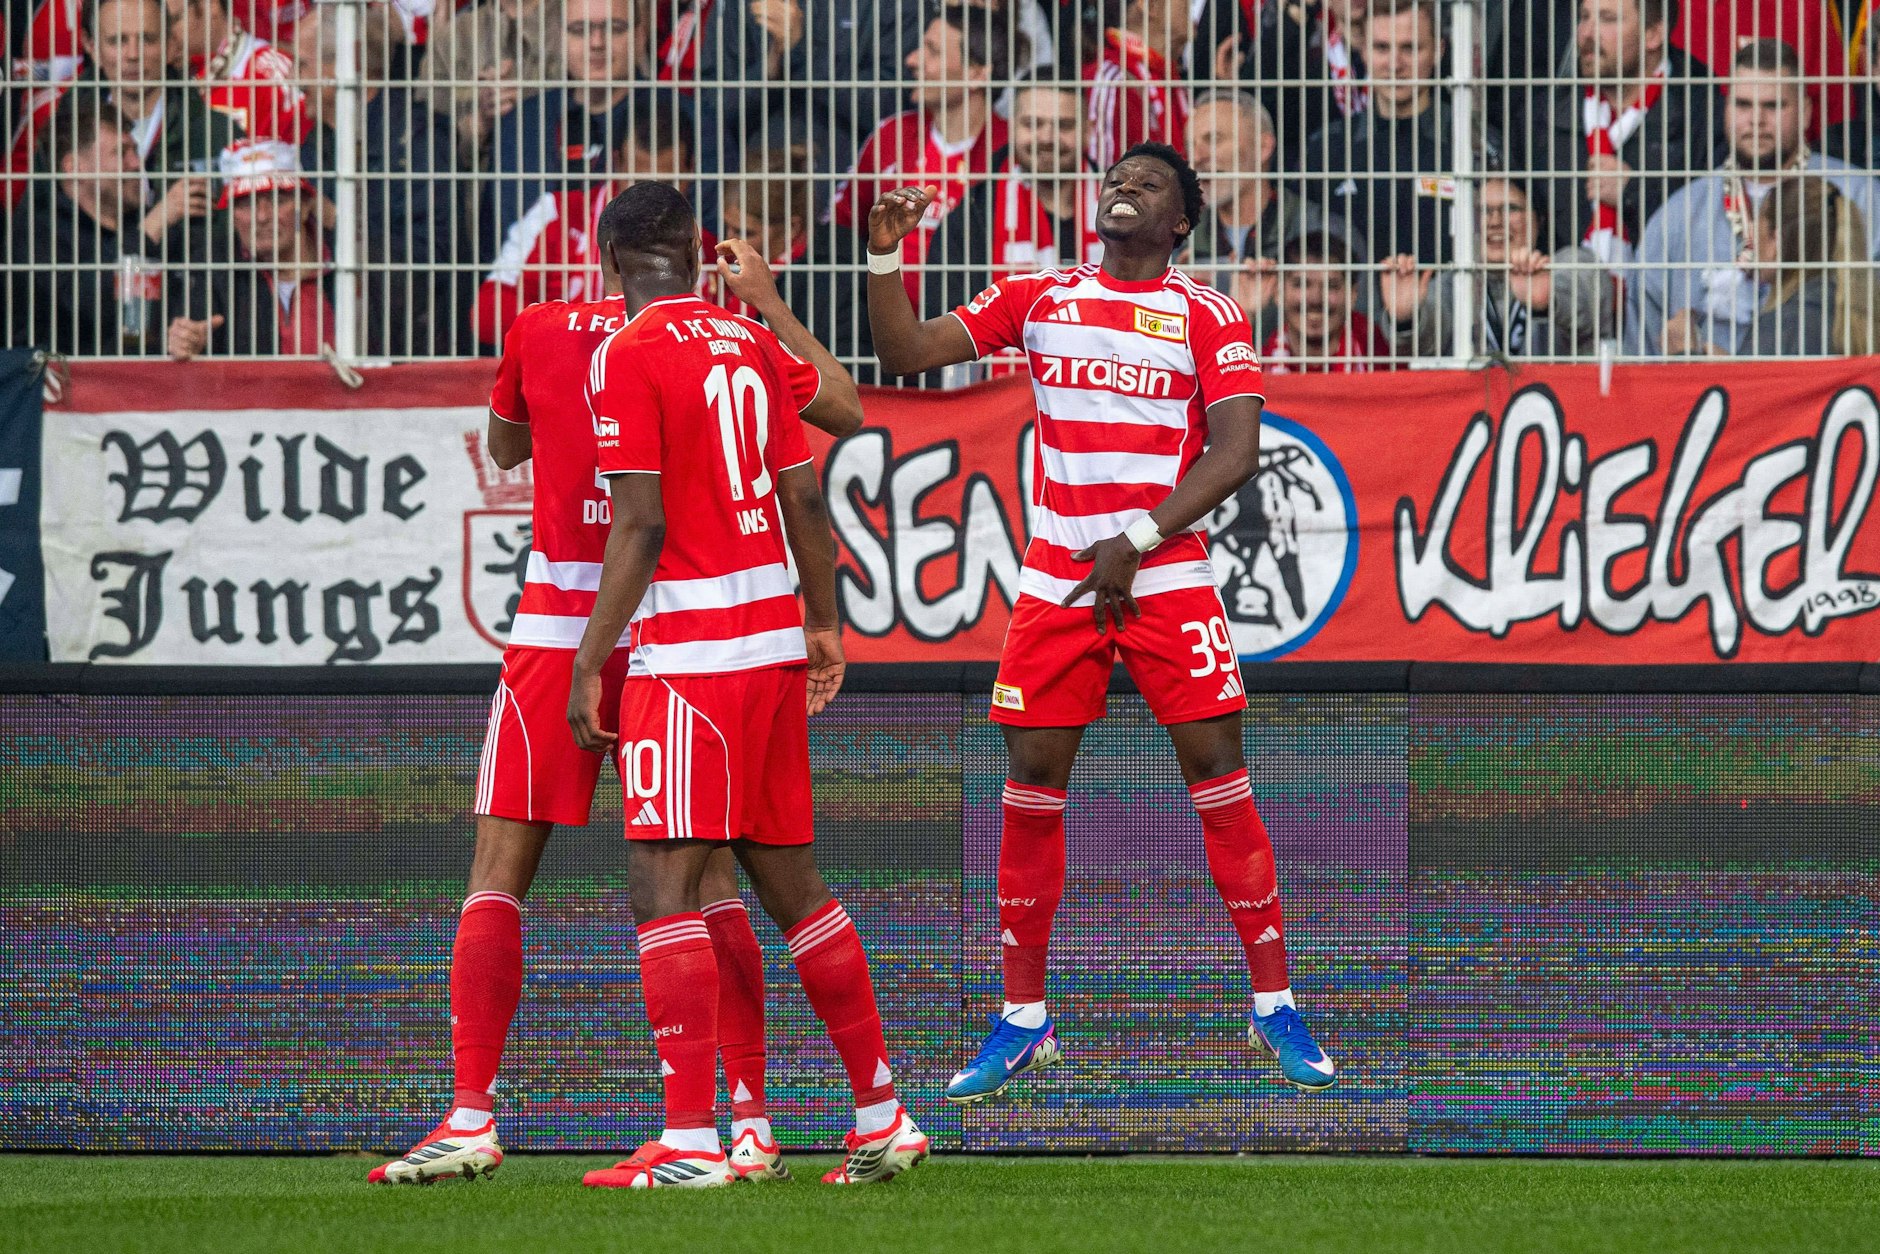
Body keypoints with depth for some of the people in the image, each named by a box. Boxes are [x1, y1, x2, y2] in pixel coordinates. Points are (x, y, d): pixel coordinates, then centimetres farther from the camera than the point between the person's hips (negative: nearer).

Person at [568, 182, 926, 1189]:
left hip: (687, 649, -7)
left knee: (663, 884, -8)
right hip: (775, 634, 7)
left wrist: (590, 664, -11)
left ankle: (689, 1142, -16)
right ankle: (881, 1116, 18)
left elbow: (641, 525, -14)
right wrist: (824, 624, 25)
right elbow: (804, 499, 14)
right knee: (789, 880, 15)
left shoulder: (627, 356, -9)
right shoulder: (752, 344, 11)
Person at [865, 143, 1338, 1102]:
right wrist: (885, 256, -9)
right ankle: (1023, 1018, 9)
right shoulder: (1036, 299, 9)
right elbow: (906, 354, 7)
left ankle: (1274, 1006, 2)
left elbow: (1235, 451, -8)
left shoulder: (1207, 316, 0)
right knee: (1031, 780, 0)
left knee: (1218, 772, -6)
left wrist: (1137, 541, -17)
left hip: (1167, 580, -3)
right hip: (1055, 580, 3)